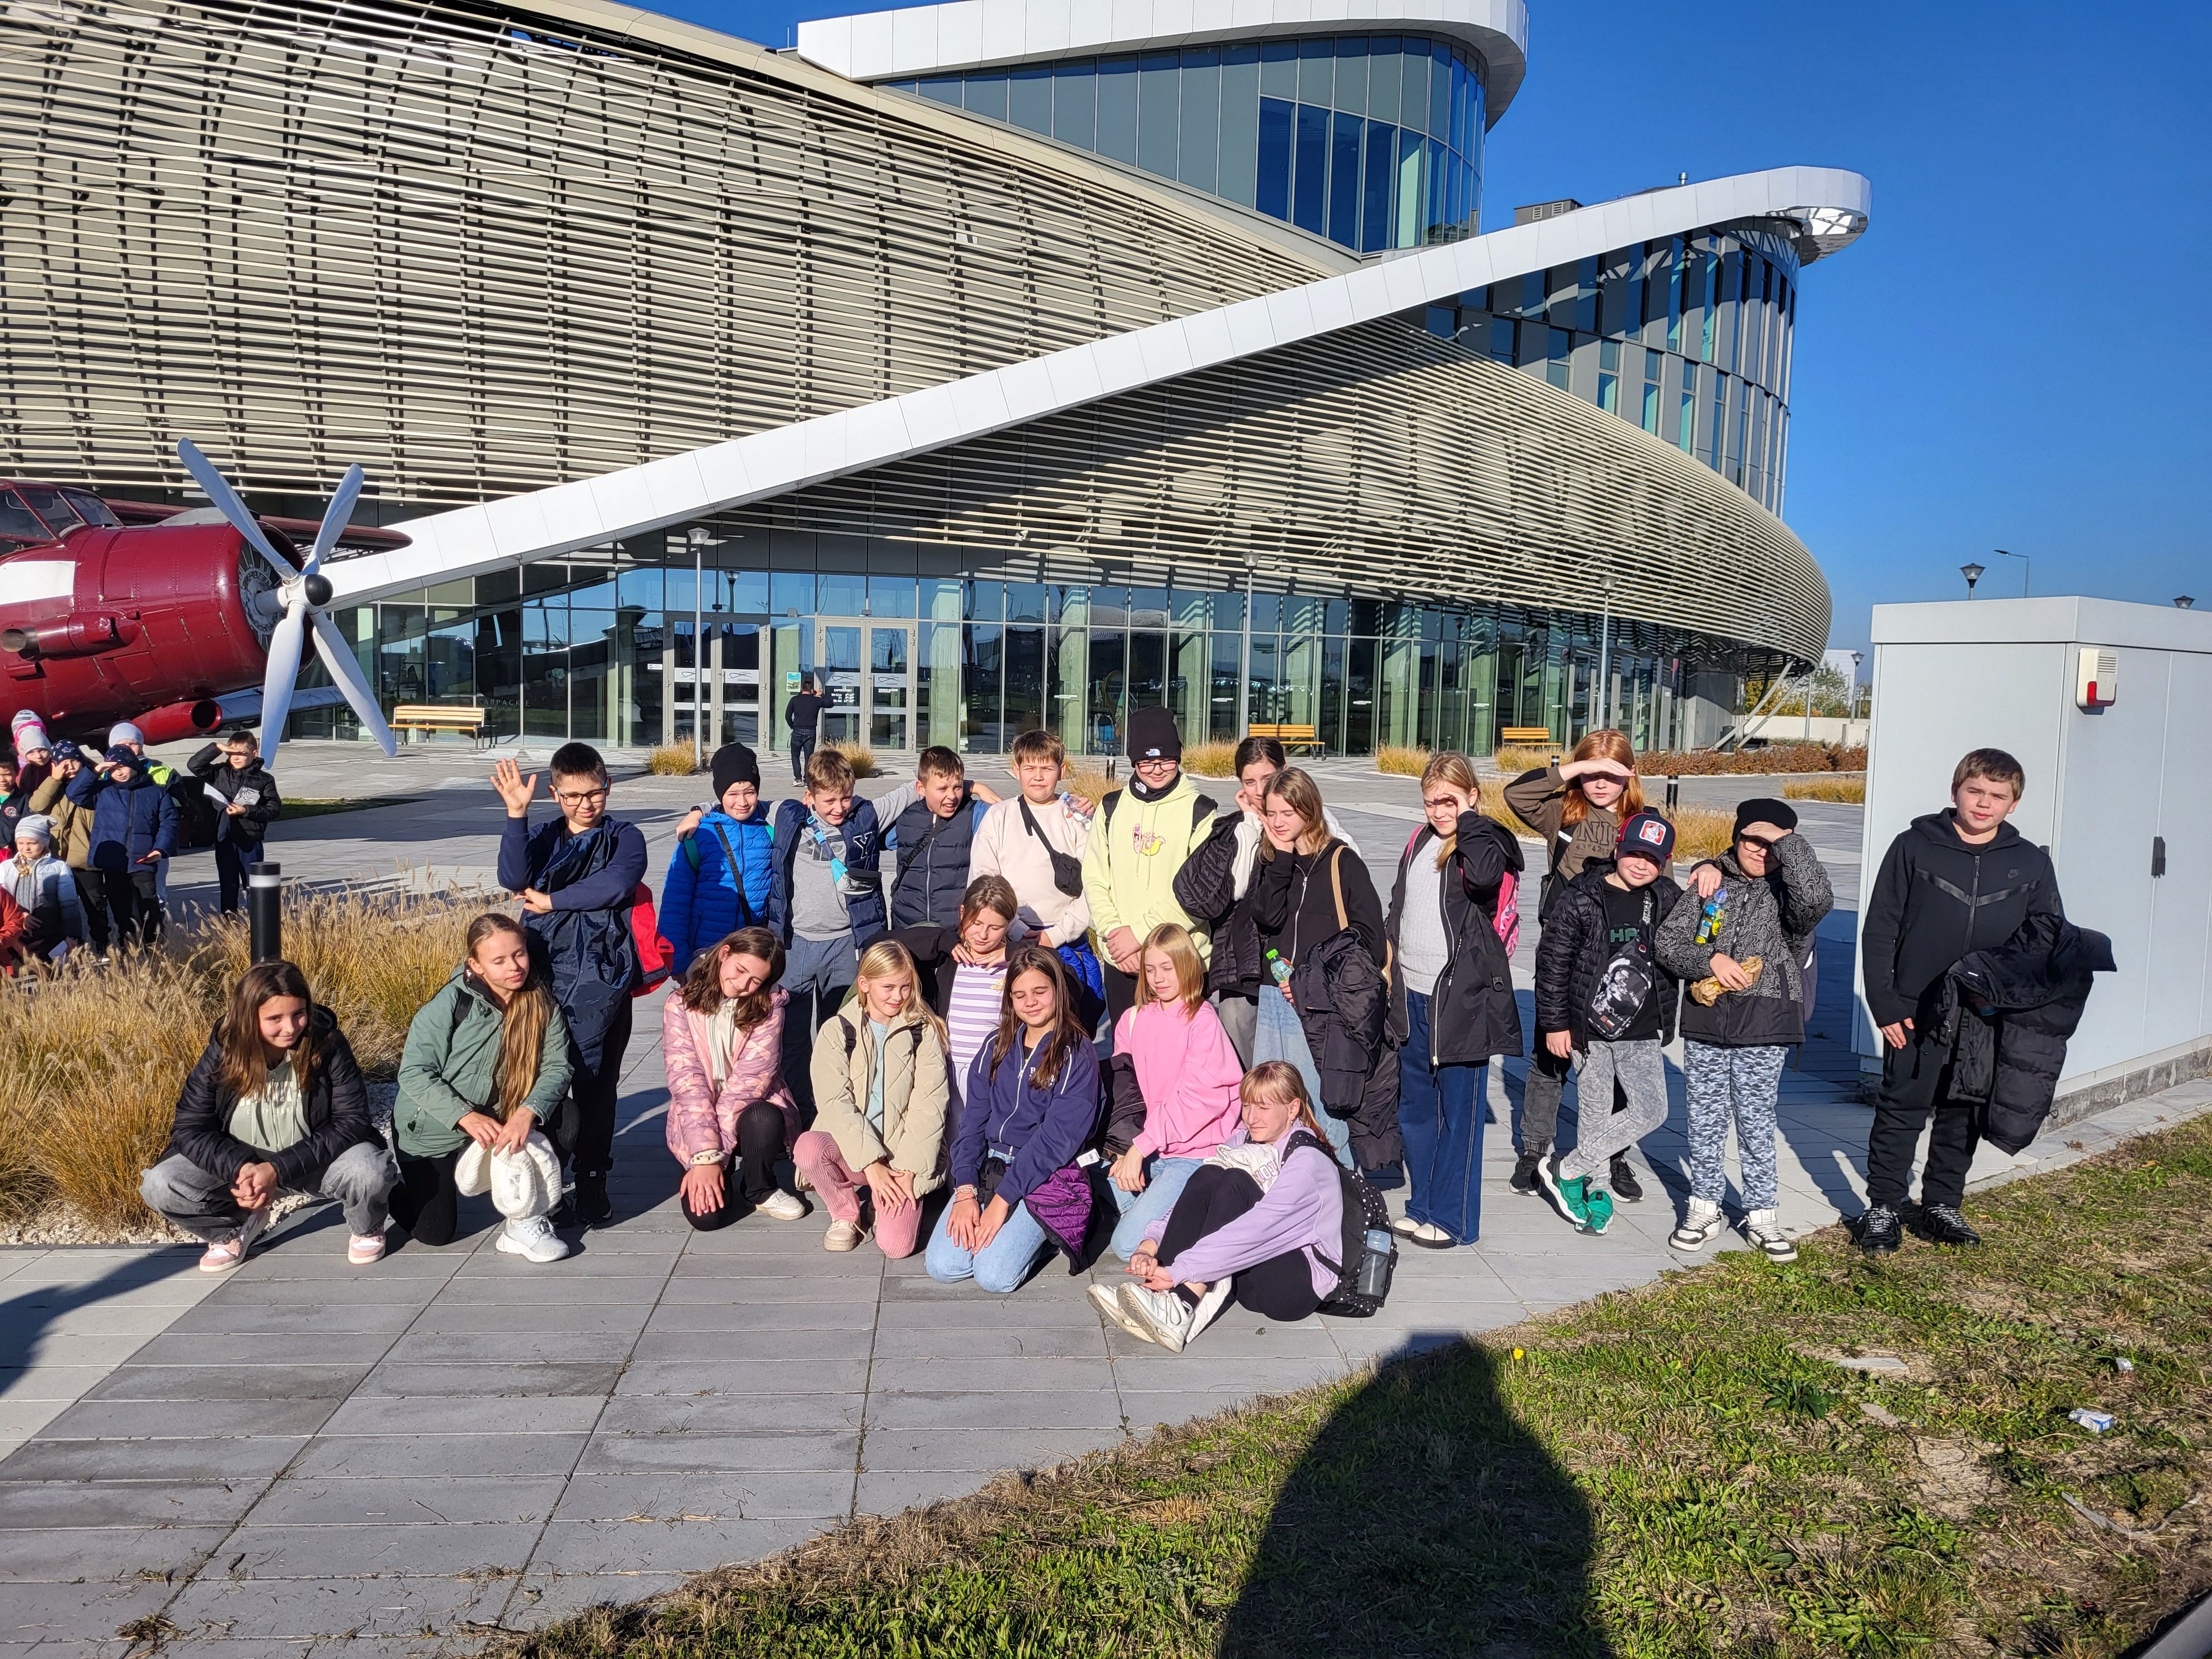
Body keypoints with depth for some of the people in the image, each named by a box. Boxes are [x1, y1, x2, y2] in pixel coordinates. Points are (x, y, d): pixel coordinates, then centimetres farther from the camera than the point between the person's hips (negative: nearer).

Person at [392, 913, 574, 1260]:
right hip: (431, 1133, -3)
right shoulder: (452, 1003, -23)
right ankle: (395, 1185, 36)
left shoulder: (544, 1005, -13)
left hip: (497, 1124, 3)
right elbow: (414, 1072, -23)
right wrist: (465, 1117, -34)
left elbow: (556, 1068, -16)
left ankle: (526, 1225, -4)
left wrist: (527, 1112, -35)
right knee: (434, 1233, 5)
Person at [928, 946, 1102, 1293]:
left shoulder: (1078, 1054, -8)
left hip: (1045, 1176, -4)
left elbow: (1056, 1137, -14)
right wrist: (965, 1192, -8)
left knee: (993, 1275, -21)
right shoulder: (997, 1046, 9)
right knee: (941, 1266, -14)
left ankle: (1043, 1234, 7)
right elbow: (972, 1121, 5)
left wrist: (1003, 1198, -17)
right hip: (987, 1168, 5)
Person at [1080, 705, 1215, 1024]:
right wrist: (1113, 932, -7)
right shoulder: (1112, 807, 10)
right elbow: (1094, 880, 8)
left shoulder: (1199, 811, -1)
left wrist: (1140, 933, -12)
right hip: (1119, 961, 3)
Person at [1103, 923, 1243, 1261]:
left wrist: (1141, 1146, -18)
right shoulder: (1132, 1021, 10)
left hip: (1194, 1152, -7)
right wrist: (1126, 1151, -7)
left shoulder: (1203, 1020, -8)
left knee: (1128, 1243, -18)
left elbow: (1197, 1096, -15)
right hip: (1147, 1149, 7)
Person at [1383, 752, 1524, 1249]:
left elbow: (1484, 876, -33)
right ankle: (1422, 1207, 28)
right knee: (1414, 1106, 15)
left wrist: (1468, 822, -19)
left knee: (1460, 1110, 1)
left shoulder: (1487, 840, -8)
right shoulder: (1420, 841, 12)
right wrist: (1390, 962, 18)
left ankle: (1452, 1217, 11)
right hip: (1413, 993, 8)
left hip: (1462, 996, -7)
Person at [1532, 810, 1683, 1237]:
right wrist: (1554, 1023, -7)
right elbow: (1552, 961, -7)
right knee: (1596, 1112, 6)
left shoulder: (1667, 899, 3)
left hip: (1643, 1032, 4)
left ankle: (1566, 1169, 13)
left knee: (1652, 1111, 1)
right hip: (1591, 1028, -4)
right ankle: (1597, 1186, 26)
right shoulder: (1582, 898, -9)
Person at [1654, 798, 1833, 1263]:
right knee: (1705, 1120, 10)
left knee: (1756, 1123, 6)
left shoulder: (1788, 891, -1)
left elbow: (1816, 901, -27)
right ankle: (1704, 1209, 23)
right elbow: (1667, 943, 3)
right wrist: (1710, 960, -14)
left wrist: (1787, 841, -18)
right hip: (1706, 1020, 2)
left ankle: (1762, 1215, 19)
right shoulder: (1711, 884, 5)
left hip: (1763, 1030, -2)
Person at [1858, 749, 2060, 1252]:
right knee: (1901, 1111, 4)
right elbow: (1879, 931, -4)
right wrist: (1884, 1003, -9)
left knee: (1964, 1116, 13)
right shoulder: (1915, 847, -4)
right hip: (1916, 1015, -2)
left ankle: (1942, 1205, 28)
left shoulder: (2031, 863, 3)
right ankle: (1883, 1207, 16)